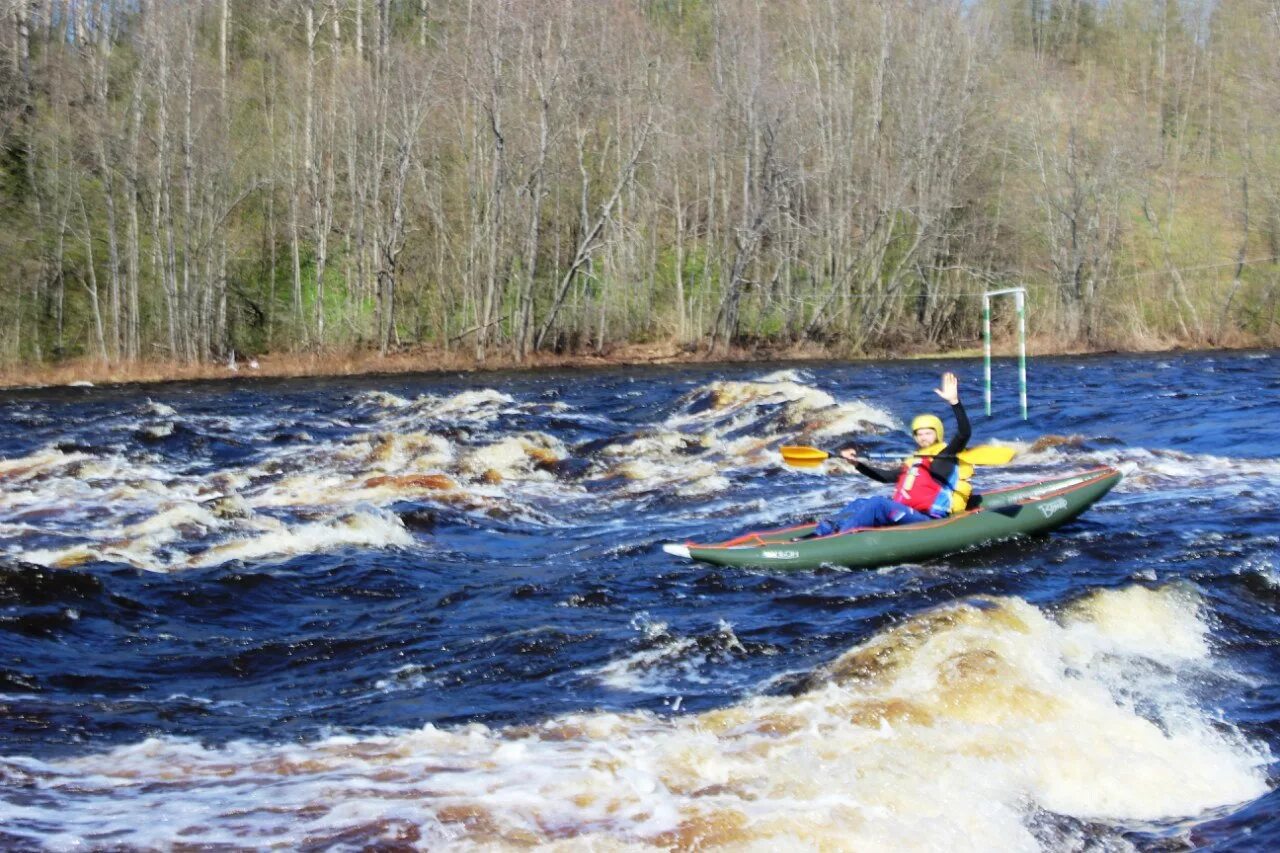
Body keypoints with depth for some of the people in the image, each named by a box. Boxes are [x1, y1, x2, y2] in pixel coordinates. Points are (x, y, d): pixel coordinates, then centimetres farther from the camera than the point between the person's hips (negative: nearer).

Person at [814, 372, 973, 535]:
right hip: (905, 515, 8)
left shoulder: (946, 456, 7)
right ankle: (818, 535, -28)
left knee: (878, 503, -26)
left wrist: (954, 401, -19)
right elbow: (886, 476, 31)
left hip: (929, 522, -8)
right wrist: (857, 463, 19)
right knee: (861, 504, -7)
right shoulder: (913, 462, 28)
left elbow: (963, 434, -7)